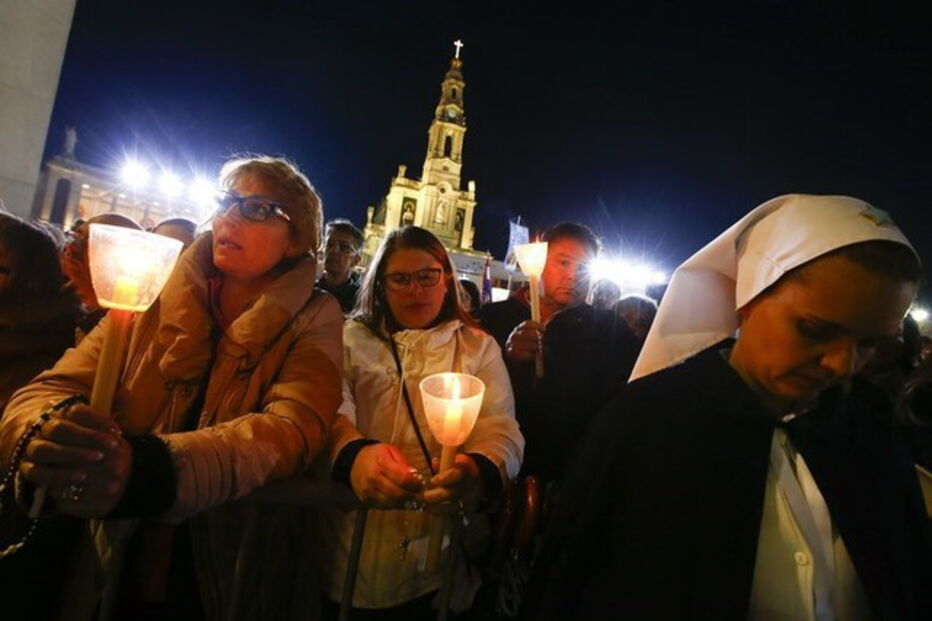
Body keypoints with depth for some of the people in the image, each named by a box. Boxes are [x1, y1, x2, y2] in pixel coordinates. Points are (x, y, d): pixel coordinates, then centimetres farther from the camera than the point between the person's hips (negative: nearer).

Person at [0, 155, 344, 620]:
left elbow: (292, 430, -26)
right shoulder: (156, 299, -3)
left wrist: (144, 468, -40)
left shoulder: (311, 321, -10)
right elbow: (47, 391, -10)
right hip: (115, 578, 2)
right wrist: (47, 438, -33)